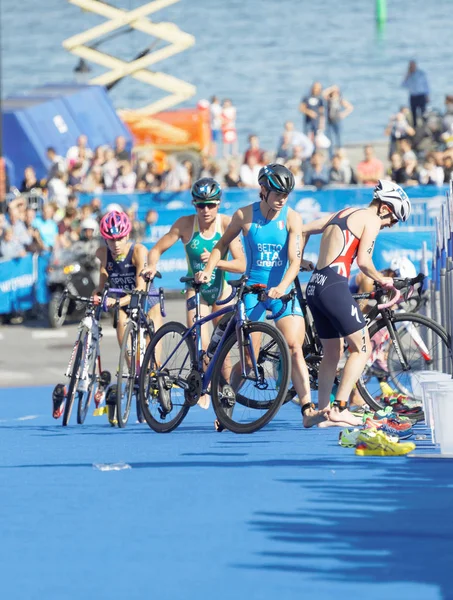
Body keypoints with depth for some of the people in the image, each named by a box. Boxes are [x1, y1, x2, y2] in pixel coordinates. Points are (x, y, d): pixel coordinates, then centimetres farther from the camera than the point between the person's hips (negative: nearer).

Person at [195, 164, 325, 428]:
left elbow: (295, 259, -13)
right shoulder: (244, 215, -2)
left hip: (283, 291, 0)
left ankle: (308, 409, -19)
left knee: (295, 349, -16)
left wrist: (282, 287, -29)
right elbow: (223, 243, 13)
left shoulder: (292, 218, -5)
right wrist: (208, 270, 0)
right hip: (253, 290, 0)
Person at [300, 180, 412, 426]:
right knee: (362, 348, 0)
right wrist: (382, 279, 5)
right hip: (334, 286, -9)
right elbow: (363, 261, -11)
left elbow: (304, 230, 24)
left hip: (314, 286, 9)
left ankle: (322, 411, 18)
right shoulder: (371, 220, -3)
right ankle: (340, 408, -6)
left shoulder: (343, 213, 22)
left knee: (332, 353, 17)